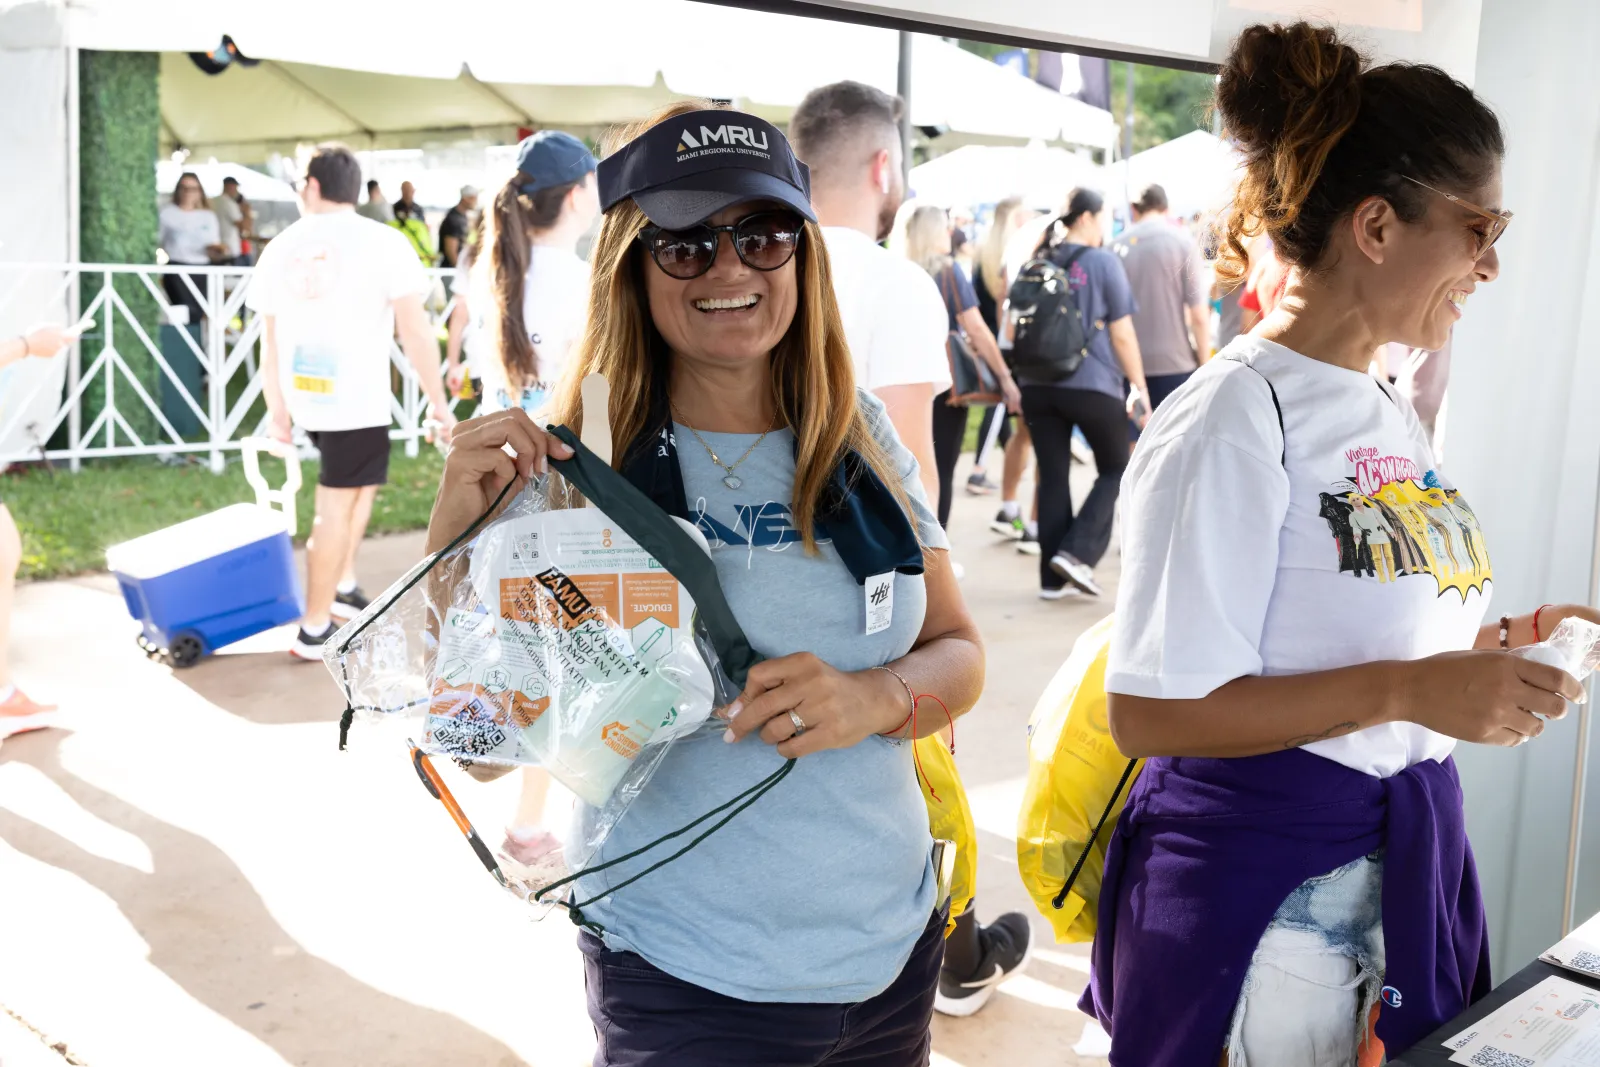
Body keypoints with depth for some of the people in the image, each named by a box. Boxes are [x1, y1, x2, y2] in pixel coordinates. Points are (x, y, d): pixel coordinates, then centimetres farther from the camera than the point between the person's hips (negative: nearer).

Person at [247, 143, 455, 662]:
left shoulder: (280, 248, 9)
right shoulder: (383, 242, -6)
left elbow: (269, 341, 13)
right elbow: (415, 331, -11)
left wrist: (276, 410, 22)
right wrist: (438, 401, -4)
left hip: (303, 396, 6)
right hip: (357, 398, -5)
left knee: (358, 482, 26)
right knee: (337, 508, 1)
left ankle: (343, 585, 25)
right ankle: (314, 628, 7)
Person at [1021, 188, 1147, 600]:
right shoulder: (1103, 262, -6)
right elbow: (1122, 334, -6)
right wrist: (1140, 386, 2)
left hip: (1037, 386, 5)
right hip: (1093, 385, -4)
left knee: (1052, 477, 9)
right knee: (1115, 469, 12)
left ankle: (1053, 578, 11)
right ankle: (1077, 552, -3)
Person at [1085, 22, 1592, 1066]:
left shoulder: (1390, 412, 7)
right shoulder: (1235, 419, -19)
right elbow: (1150, 709, -23)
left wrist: (1488, 648, 1)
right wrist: (1405, 689, -26)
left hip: (1411, 857, 8)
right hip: (1264, 889, -8)